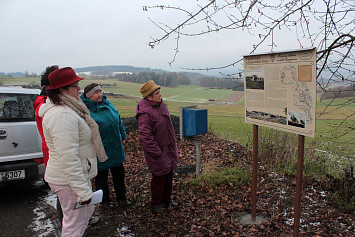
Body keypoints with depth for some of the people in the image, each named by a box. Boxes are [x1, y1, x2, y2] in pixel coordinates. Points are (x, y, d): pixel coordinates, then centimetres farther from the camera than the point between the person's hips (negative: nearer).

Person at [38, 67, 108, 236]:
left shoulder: (68, 109, 9)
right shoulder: (62, 116, -26)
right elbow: (68, 159, -30)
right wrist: (83, 191, -26)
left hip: (77, 175, 11)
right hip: (69, 180, -10)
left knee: (87, 211, 25)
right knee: (75, 223, 4)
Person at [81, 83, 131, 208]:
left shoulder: (108, 104, 4)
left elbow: (119, 121, 15)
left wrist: (122, 137, 17)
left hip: (116, 148, 6)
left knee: (119, 174, 18)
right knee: (101, 176, 13)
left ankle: (121, 198, 36)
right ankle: (105, 200, 33)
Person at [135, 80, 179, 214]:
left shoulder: (161, 105, 5)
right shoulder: (145, 113, -23)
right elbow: (145, 136, -23)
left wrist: (173, 146, 18)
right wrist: (157, 153, -20)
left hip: (169, 149, 9)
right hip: (158, 151, -8)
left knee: (168, 174, 19)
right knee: (159, 177, 5)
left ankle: (166, 200, 38)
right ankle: (155, 204, 27)